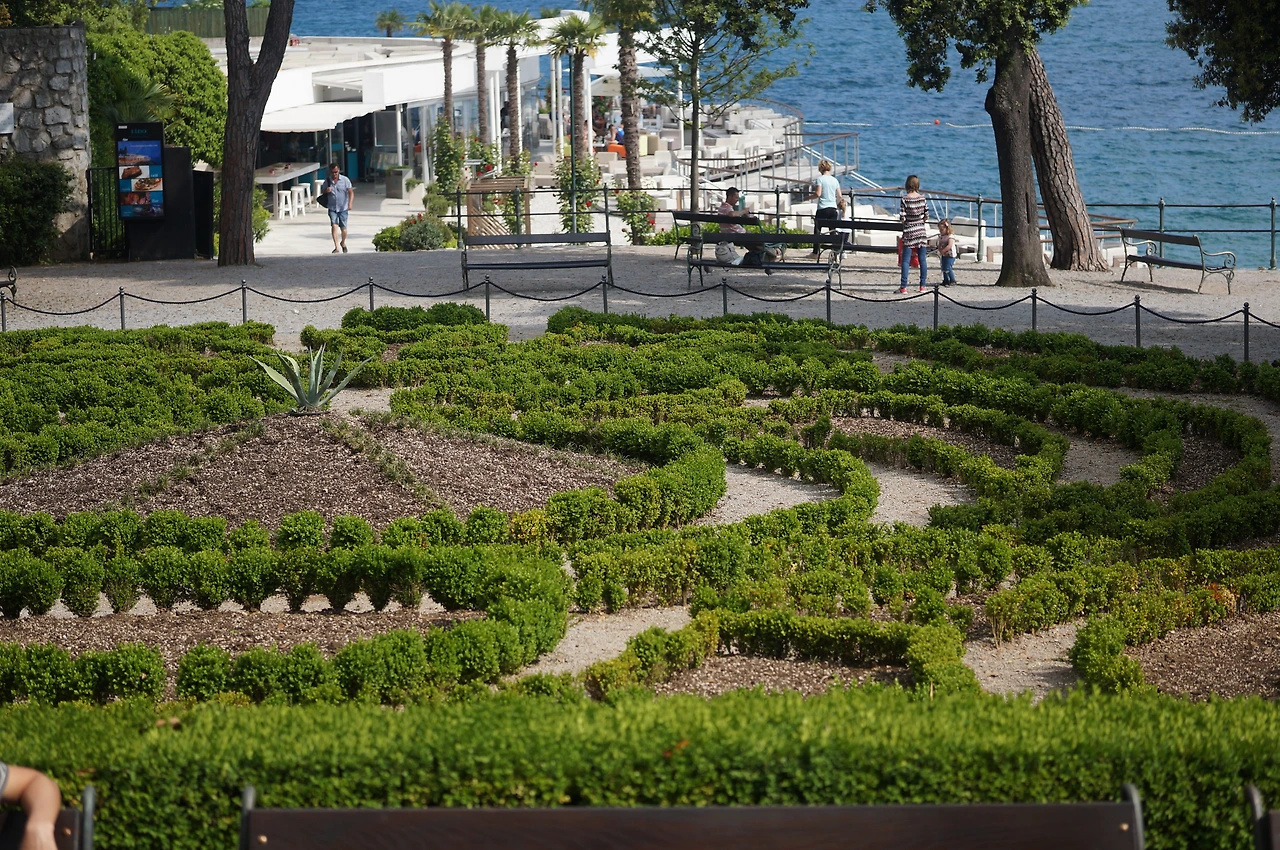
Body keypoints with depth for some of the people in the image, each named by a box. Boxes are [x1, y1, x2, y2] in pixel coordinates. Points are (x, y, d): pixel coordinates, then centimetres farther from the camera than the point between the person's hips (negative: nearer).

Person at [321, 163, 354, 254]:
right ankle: (336, 247, -18)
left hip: (343, 208, -1)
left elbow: (351, 192, -10)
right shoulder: (327, 180, 3)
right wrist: (326, 190, -10)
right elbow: (322, 191, 15)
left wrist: (350, 203, -26)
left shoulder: (345, 180, -4)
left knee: (343, 228, 5)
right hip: (332, 208, 1)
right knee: (334, 225, -16)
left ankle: (343, 243, 33)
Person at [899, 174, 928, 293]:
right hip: (921, 231, 4)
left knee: (906, 261, -2)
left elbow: (902, 217, -12)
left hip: (909, 232, -4)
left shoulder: (905, 199, -11)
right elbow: (926, 216, 1)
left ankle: (903, 287, -5)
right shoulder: (922, 198, -1)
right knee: (922, 260, 9)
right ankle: (922, 286, 12)